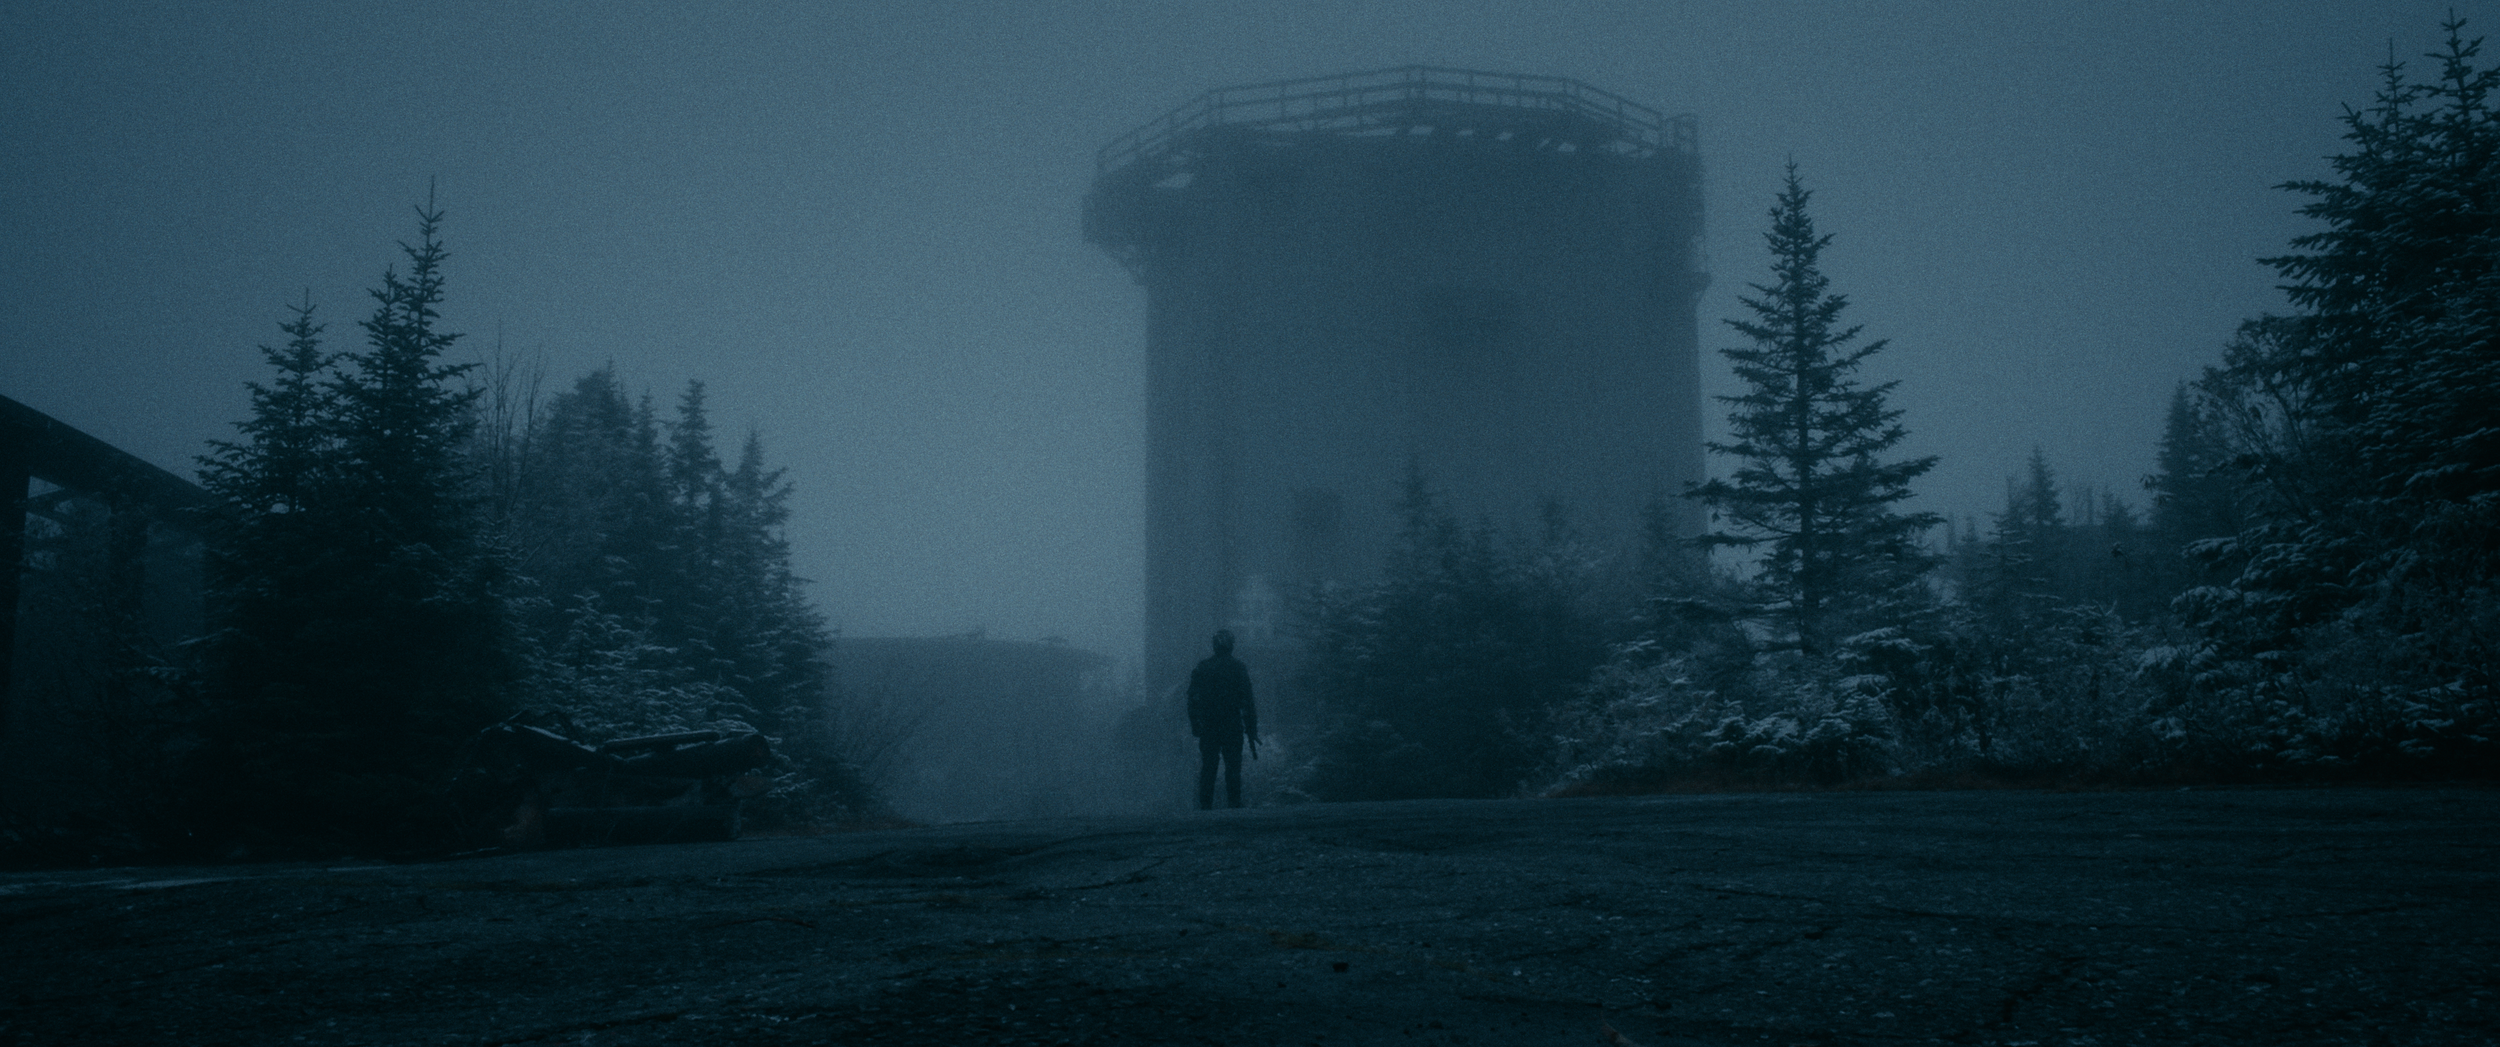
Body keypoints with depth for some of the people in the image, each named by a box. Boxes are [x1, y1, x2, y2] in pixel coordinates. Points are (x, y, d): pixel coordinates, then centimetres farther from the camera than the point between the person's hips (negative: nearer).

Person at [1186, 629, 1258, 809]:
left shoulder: (1201, 668, 4)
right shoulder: (1238, 668, -3)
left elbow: (1192, 700, 6)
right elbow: (1248, 701, -4)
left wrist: (1195, 726, 13)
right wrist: (1252, 731, -1)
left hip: (1208, 728, 2)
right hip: (1232, 727, -2)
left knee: (1207, 768, 7)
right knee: (1233, 767, 2)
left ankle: (1205, 808, 5)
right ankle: (1234, 806, -1)